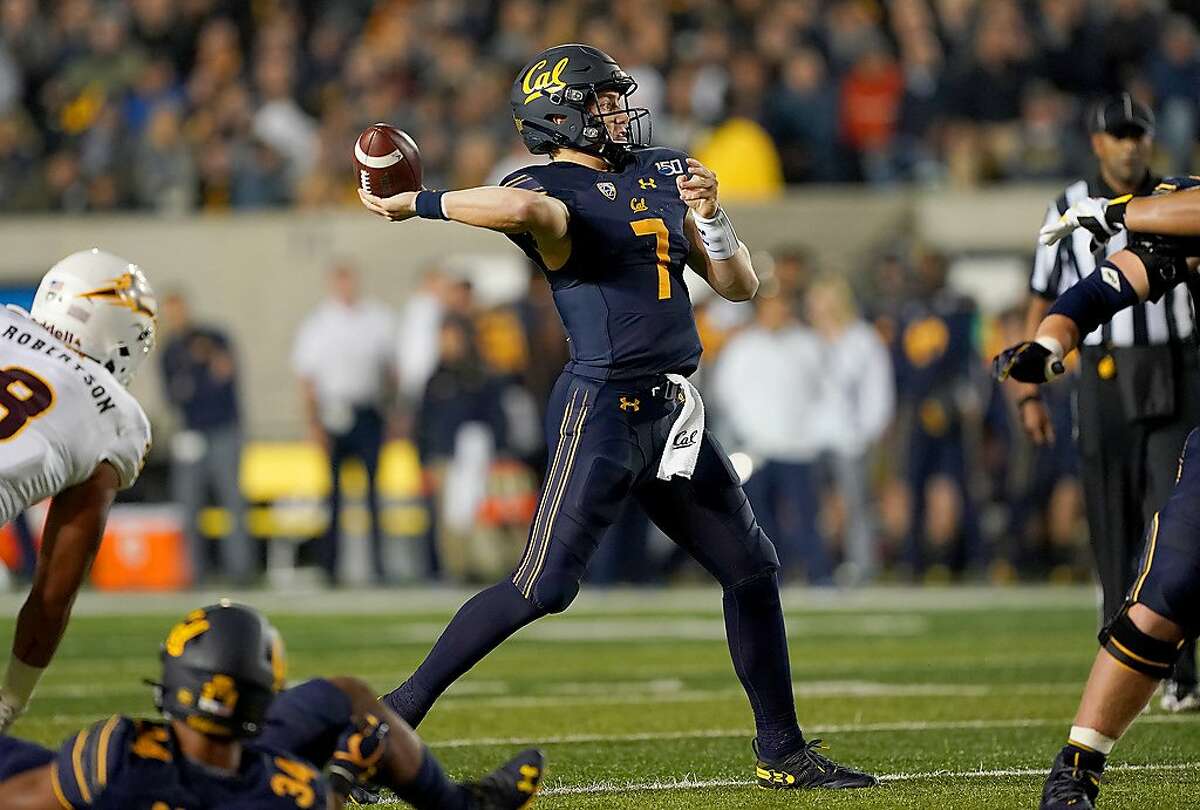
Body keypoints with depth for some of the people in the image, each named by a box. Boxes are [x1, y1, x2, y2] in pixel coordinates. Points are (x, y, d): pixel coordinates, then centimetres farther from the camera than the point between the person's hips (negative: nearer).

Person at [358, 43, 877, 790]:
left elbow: (739, 285, 15)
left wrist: (708, 217, -2)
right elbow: (524, 207, -36)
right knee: (545, 586, -14)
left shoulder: (661, 175, 15)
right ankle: (398, 714, -5)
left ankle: (782, 752, 23)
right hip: (603, 407, -8)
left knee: (753, 569, 12)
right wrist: (413, 204, -28)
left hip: (672, 413, 8)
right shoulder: (552, 190, -9)